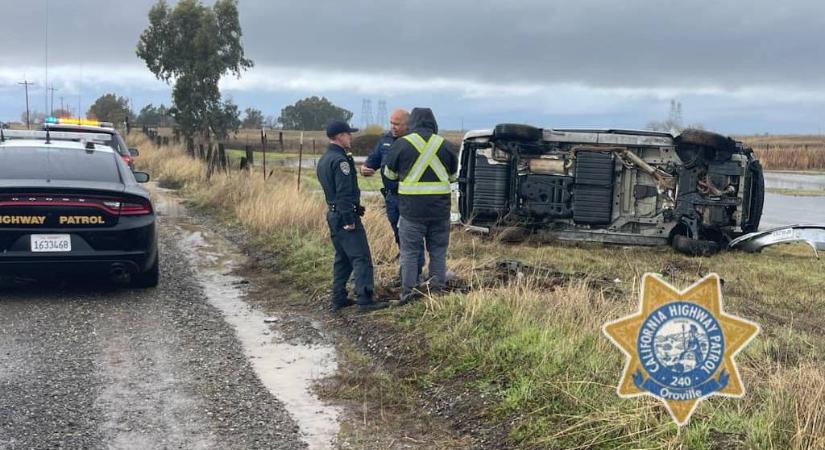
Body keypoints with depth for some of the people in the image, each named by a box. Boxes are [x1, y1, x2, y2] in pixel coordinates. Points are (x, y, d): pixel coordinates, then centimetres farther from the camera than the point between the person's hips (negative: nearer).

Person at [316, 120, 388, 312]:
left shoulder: (323, 160, 15)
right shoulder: (340, 161, -16)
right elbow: (344, 193, -21)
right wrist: (349, 220, -21)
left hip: (333, 215, 10)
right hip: (346, 215, -10)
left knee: (342, 258, 16)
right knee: (361, 258, -8)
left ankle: (338, 298, 18)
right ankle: (365, 300, -10)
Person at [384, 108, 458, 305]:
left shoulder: (401, 144, -4)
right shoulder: (445, 145, 3)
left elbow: (390, 174, 10)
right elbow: (452, 176, 16)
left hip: (412, 208, -2)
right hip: (440, 208, 2)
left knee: (409, 252, 5)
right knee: (438, 252, 12)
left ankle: (408, 292, 6)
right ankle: (438, 290, 16)